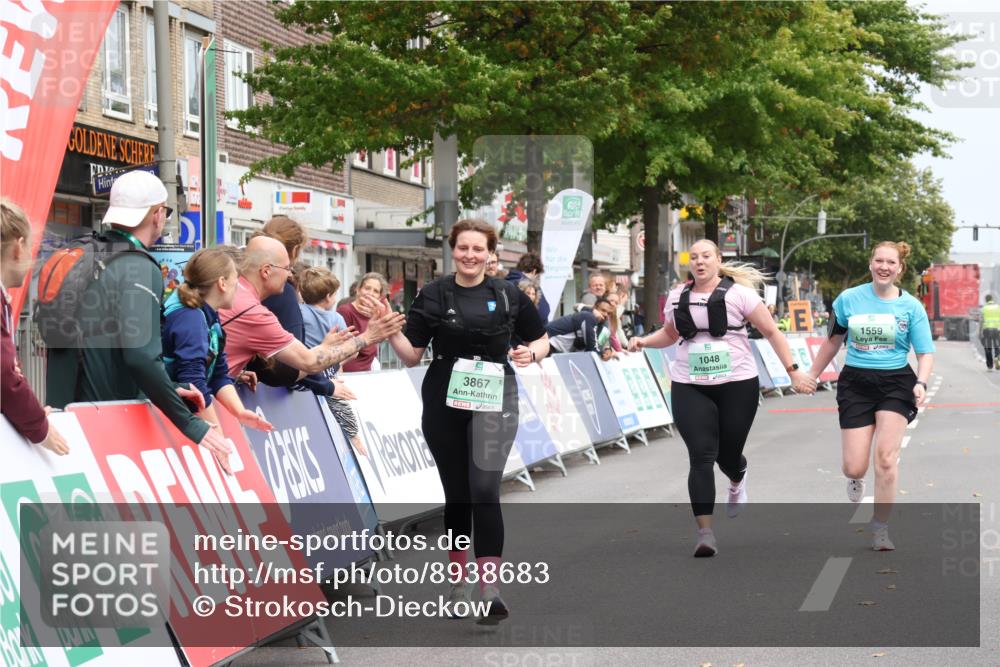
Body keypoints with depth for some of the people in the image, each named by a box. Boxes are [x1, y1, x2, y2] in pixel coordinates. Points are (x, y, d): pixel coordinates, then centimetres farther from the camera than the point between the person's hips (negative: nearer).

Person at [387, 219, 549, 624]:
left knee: (484, 490, -14)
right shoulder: (433, 296, 3)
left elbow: (541, 340, 13)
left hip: (493, 402, -2)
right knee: (456, 493, 9)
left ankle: (490, 590, -17)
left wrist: (531, 353, -9)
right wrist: (390, 332, -15)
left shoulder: (509, 296, 3)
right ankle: (457, 581, 25)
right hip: (444, 406, 2)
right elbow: (411, 355, 2)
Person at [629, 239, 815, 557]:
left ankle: (738, 482, 49)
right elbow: (669, 333, 25)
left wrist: (793, 370, -4)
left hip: (737, 384, -2)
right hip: (690, 388, 2)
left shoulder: (738, 293, -4)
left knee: (728, 454, 8)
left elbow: (771, 332, 0)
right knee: (701, 457, -10)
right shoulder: (677, 297, 6)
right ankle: (705, 533, -11)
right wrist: (643, 341, 6)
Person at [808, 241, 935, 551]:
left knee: (886, 457, -15)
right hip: (856, 383, 1)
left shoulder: (911, 306, -2)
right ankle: (856, 479, 36)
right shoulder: (849, 299, 1)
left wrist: (921, 383, -19)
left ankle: (880, 528, 1)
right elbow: (834, 340, 16)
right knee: (854, 468, -5)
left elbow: (926, 352, -1)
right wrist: (812, 374, 21)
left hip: (896, 383, -1)